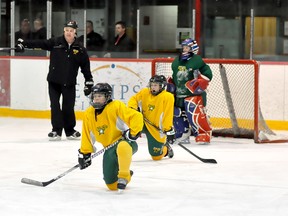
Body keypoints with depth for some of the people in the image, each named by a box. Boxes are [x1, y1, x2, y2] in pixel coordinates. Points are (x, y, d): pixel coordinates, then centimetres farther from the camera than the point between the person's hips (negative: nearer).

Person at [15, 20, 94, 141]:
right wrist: (23, 43, -21)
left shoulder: (80, 49, 0)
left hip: (69, 83, 0)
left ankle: (70, 131, 20)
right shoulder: (55, 42, -3)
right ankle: (56, 131, 1)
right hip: (54, 81, 0)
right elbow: (39, 43, -9)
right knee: (55, 105, -6)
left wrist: (89, 82, 3)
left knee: (68, 107, 4)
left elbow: (85, 67, 5)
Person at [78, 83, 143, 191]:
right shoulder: (88, 114, 5)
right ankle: (127, 175, 35)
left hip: (126, 142, -6)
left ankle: (123, 177, -26)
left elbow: (137, 116, -18)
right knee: (112, 185, 1)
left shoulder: (116, 106, -13)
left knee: (122, 147, -46)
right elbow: (87, 136, 14)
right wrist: (85, 153, 11)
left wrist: (133, 133, -25)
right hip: (109, 149, 6)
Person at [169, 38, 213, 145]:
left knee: (194, 114, -19)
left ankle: (204, 135, -15)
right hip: (179, 93, 8)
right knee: (177, 114, 9)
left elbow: (207, 73, -9)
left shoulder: (197, 60, -7)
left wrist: (200, 84, -18)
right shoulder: (177, 61, 15)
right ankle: (182, 136, 21)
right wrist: (171, 83, 21)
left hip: (194, 93, -7)